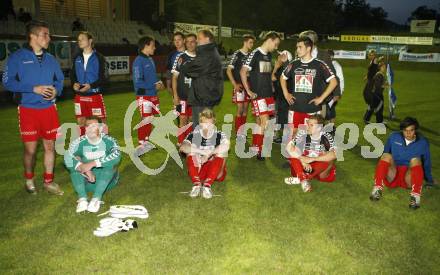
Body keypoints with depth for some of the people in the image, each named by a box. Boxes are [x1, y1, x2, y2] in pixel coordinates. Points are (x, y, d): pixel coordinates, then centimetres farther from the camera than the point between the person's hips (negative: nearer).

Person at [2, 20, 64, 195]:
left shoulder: (51, 59, 9)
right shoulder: (17, 57, -5)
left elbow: (60, 80, 15)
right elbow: (8, 81, -10)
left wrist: (56, 91, -6)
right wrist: (34, 89, -18)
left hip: (49, 109, 4)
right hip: (28, 110, -4)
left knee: (50, 146, 8)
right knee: (30, 149, 2)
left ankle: (48, 181, 22)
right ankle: (29, 179, 28)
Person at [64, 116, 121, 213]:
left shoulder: (108, 141, -12)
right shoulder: (79, 142, -9)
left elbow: (116, 156, -32)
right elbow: (67, 158, -24)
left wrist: (93, 164, -37)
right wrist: (85, 170, -37)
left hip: (107, 180, -1)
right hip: (87, 181, 2)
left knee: (110, 163, -29)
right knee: (74, 163, -22)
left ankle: (96, 198, -36)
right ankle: (82, 198, -34)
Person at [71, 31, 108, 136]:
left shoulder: (99, 57, -4)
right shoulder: (77, 58, 9)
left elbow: (104, 77, -8)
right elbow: (72, 74, 15)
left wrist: (91, 86, -19)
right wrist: (74, 83, -7)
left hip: (95, 95, -4)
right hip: (79, 96, 5)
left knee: (102, 120, -2)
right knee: (80, 121, 11)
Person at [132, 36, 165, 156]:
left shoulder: (150, 60, 10)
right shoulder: (138, 61, -15)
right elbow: (137, 82, -19)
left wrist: (159, 82, 0)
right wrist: (154, 86, -16)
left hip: (153, 95, 8)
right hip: (144, 96, -8)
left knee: (150, 119, 15)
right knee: (145, 120, -6)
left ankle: (146, 142, 28)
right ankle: (141, 144, 4)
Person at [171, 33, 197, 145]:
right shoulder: (180, 57, -3)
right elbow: (174, 77, -3)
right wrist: (175, 95, -9)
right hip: (182, 95, -3)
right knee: (183, 119, -2)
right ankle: (181, 144, 7)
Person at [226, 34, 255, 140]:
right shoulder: (237, 54, -7)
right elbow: (228, 70, -9)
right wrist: (235, 85, -14)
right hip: (239, 86, -6)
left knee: (245, 110, 9)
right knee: (240, 109, -7)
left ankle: (242, 131, 18)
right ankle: (238, 134, 1)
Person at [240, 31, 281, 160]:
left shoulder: (269, 55, 13)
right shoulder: (255, 54, -10)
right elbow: (243, 72, -14)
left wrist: (271, 86, 15)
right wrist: (248, 91, -14)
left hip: (268, 94, 8)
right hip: (258, 95, -8)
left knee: (260, 122, 12)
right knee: (265, 122, -12)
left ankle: (255, 146, 23)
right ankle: (257, 150, -1)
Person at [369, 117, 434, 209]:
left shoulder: (423, 142, 3)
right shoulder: (393, 137, 2)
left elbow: (426, 162, 13)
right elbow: (385, 153, 13)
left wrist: (430, 180, 20)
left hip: (409, 178, 0)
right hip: (392, 175, 1)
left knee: (416, 160, -29)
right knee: (386, 156, -26)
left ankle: (415, 196, -42)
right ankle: (377, 189, -39)